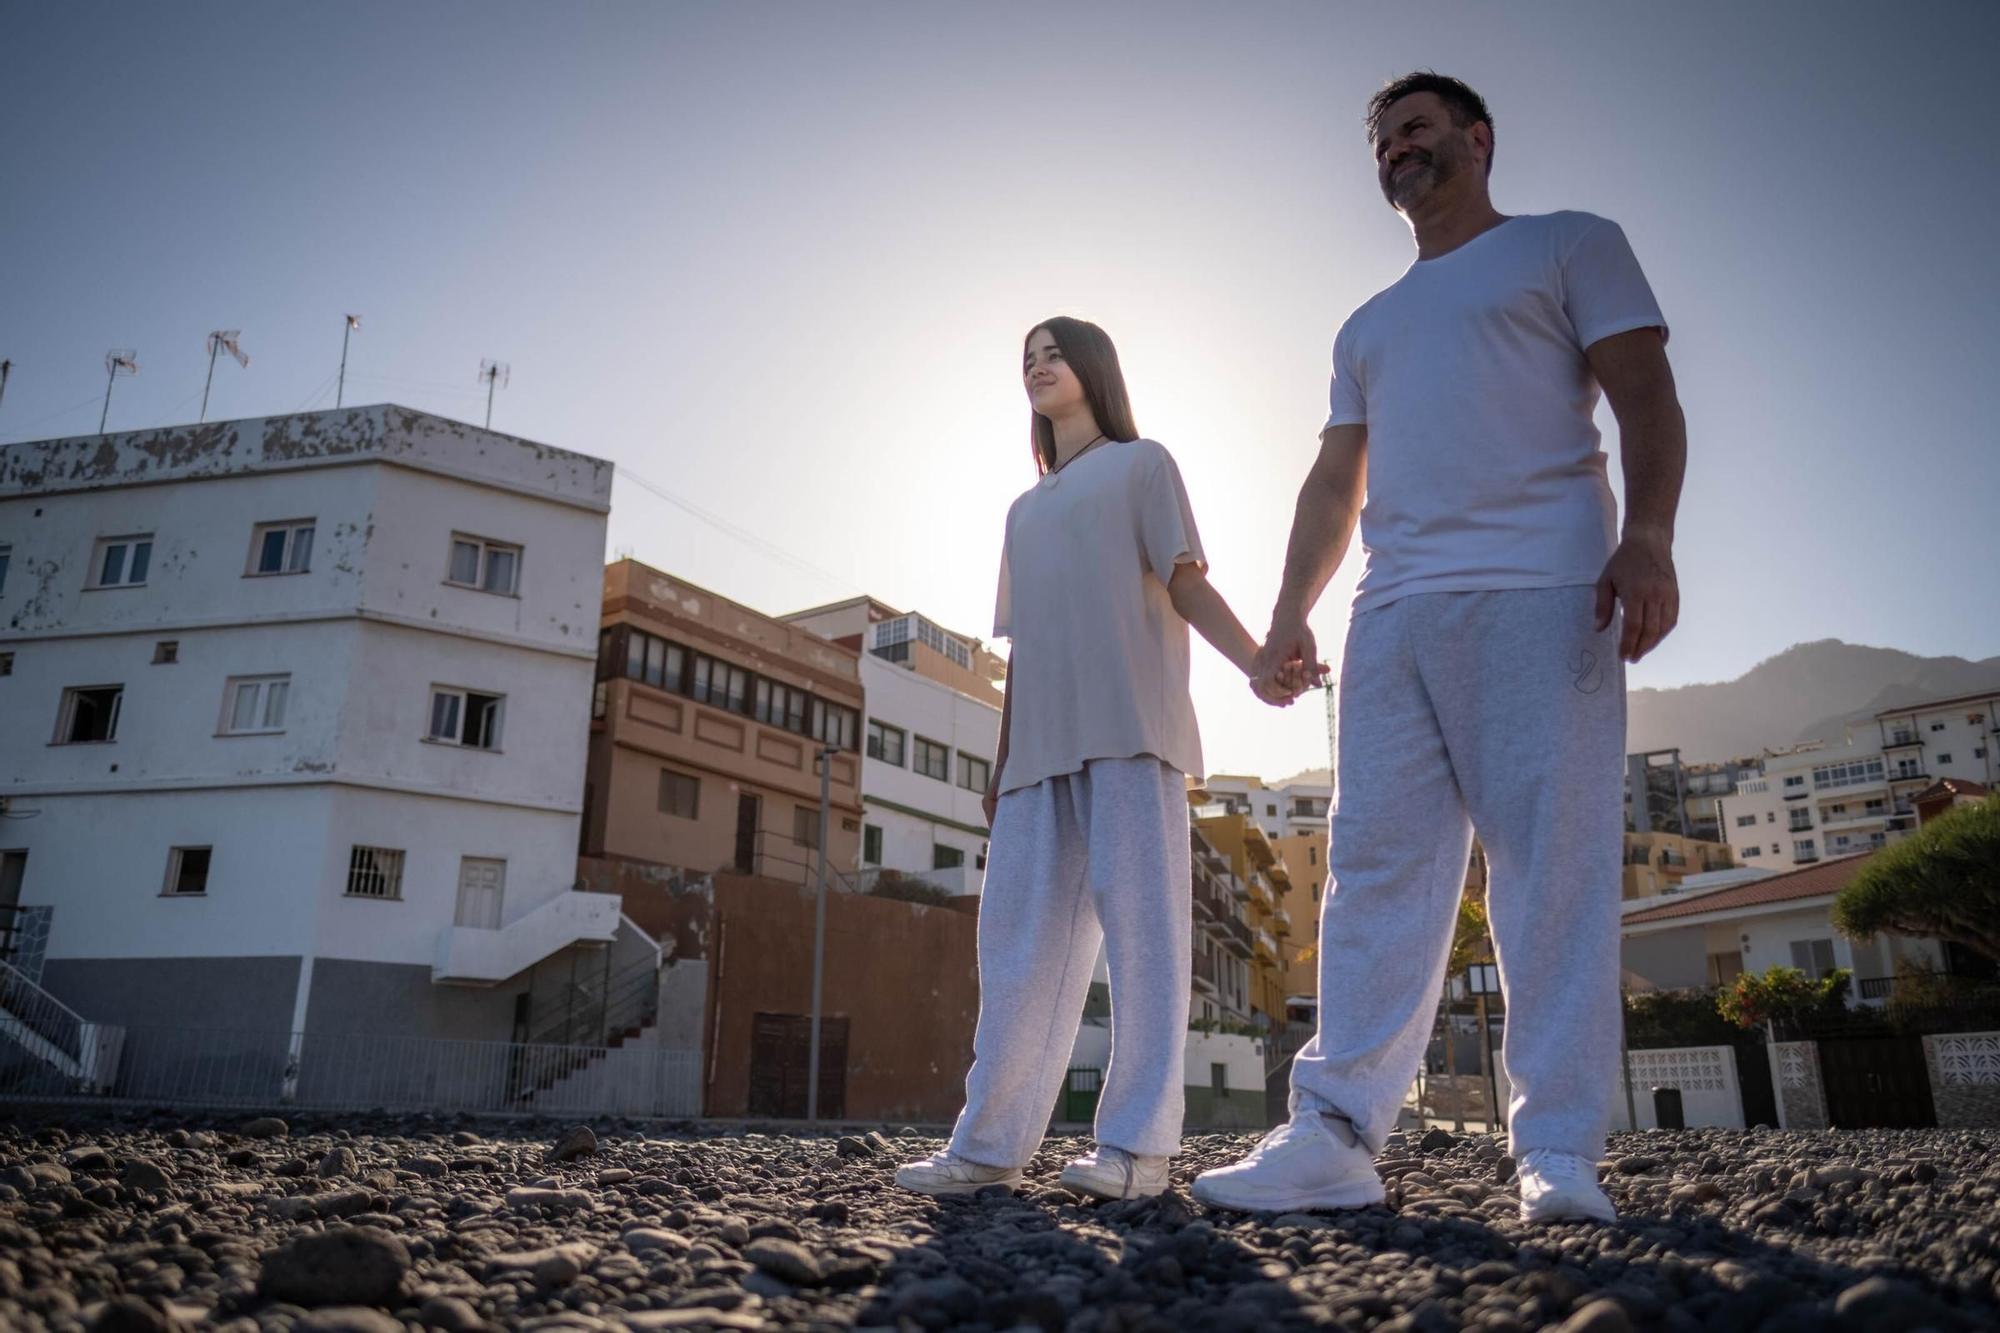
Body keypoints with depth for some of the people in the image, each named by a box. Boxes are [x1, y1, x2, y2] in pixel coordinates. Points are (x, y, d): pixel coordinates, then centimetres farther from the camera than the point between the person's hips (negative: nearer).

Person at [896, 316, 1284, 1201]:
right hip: (1041, 740, 6)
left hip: (1129, 726, -5)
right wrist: (1000, 763, 17)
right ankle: (988, 1145, 4)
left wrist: (1253, 657, -18)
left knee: (1139, 922, -10)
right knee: (1020, 936, 1)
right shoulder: (1025, 509, 30)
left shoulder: (1141, 464, 14)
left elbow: (1186, 584, 1)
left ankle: (1137, 1145, -8)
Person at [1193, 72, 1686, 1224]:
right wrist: (1291, 612, 10)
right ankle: (1337, 1136, -5)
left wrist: (1648, 536, -14)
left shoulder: (1571, 246, 17)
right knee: (1375, 871, -4)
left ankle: (1560, 1155, -3)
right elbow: (1335, 482, 24)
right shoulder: (1367, 328, 31)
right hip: (1393, 612, 5)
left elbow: (1646, 398, 3)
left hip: (1538, 595, -4)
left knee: (1553, 869, -9)